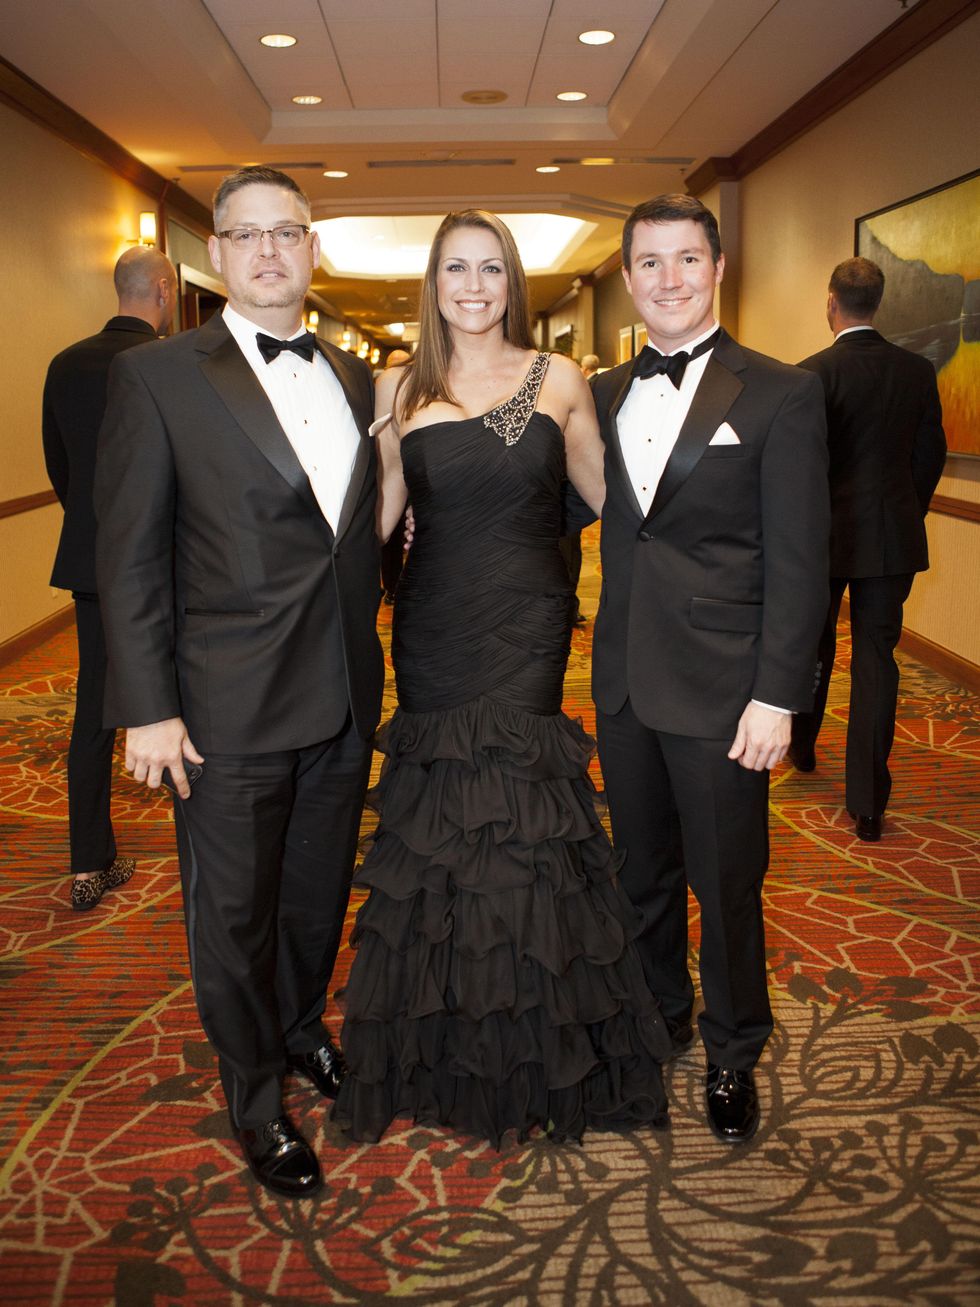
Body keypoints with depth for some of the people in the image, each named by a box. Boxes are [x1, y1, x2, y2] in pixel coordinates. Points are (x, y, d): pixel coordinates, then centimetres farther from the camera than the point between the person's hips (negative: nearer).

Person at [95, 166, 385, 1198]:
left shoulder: (352, 377, 9)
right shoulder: (157, 376, -6)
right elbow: (130, 557, -8)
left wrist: (370, 663, 9)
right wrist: (147, 707, -12)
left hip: (344, 697, 5)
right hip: (229, 708, -4)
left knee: (321, 890, 20)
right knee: (235, 912, 11)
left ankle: (302, 1029, 47)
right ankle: (254, 1096, 34)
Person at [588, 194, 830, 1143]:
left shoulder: (780, 395, -7)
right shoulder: (603, 395, 9)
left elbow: (798, 563, -10)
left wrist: (776, 698, -14)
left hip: (721, 689, -4)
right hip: (624, 682, 5)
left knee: (725, 883, 9)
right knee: (642, 870, 19)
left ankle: (733, 1056, 33)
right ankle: (661, 1013, 43)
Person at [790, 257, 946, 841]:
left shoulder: (814, 373, -13)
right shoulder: (919, 370, 0)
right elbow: (931, 454, 6)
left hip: (826, 532, -2)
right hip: (893, 534, 3)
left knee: (814, 644, 19)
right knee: (877, 656, 5)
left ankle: (802, 745, 41)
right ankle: (868, 802, 5)